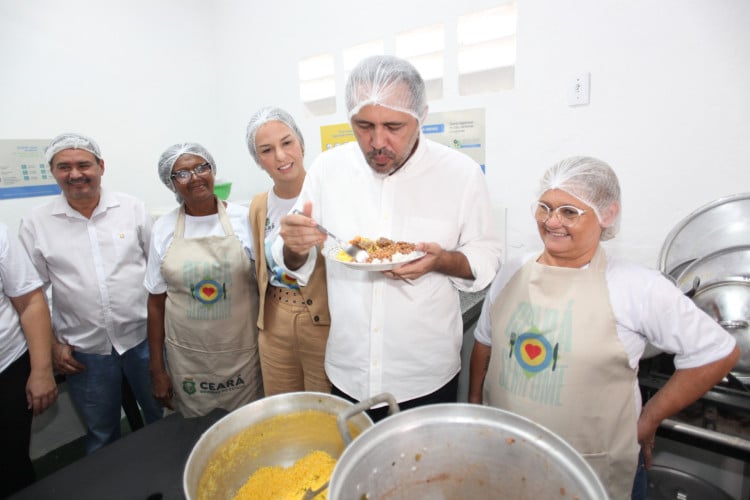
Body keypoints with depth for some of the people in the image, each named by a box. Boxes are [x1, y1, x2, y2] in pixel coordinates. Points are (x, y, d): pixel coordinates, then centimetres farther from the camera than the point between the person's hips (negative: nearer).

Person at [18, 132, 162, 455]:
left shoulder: (133, 208, -2)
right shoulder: (35, 224, -1)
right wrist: (52, 346, 2)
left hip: (143, 337, 0)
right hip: (83, 350, 1)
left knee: (162, 419, 15)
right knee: (102, 435, 17)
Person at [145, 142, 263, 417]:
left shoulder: (244, 219, -6)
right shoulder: (163, 228, 0)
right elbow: (156, 302, 5)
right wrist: (157, 369, 6)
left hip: (243, 351, -1)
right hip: (186, 355, 2)